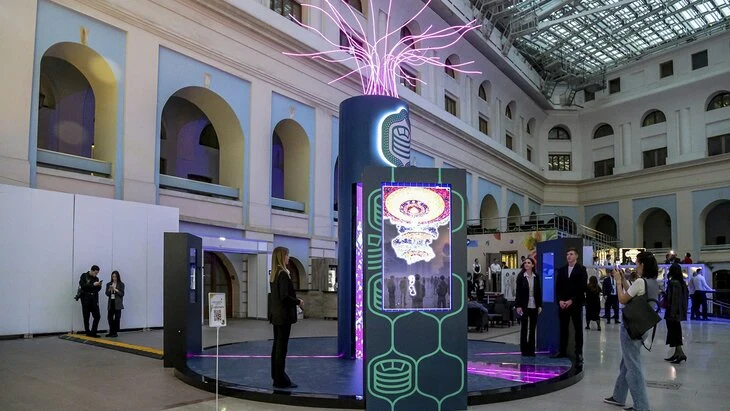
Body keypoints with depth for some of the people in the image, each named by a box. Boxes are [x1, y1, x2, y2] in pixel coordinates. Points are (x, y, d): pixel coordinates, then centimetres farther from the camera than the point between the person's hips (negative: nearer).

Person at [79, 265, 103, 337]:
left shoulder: (96, 278, 12)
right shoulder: (84, 276, -1)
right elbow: (82, 285, -15)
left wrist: (99, 286, -6)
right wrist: (93, 284, -21)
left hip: (94, 299, 4)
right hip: (86, 299, -4)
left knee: (97, 316, -1)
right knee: (86, 317, 3)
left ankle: (93, 332, 7)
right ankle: (88, 333, 11)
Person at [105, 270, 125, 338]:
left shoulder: (121, 284, -1)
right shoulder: (109, 284, 9)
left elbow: (122, 294, -5)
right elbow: (107, 294, 5)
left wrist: (116, 290, -16)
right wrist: (109, 290, -13)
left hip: (118, 303, -3)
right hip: (110, 303, 3)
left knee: (117, 318, -3)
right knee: (110, 317, 1)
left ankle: (115, 332, 4)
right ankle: (111, 332, 13)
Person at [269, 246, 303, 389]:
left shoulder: (274, 274, 11)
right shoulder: (283, 274, -16)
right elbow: (284, 296, -22)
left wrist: (295, 300, 16)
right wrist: (298, 301, -8)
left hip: (276, 315, 9)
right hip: (284, 315, -9)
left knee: (277, 345, 13)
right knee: (282, 347, -3)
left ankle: (276, 377, 20)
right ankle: (281, 380, 3)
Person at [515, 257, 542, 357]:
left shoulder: (536, 277, 5)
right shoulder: (521, 277, -3)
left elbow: (539, 291, 8)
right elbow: (518, 291, -5)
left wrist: (540, 305, 3)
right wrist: (518, 306, -11)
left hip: (534, 306, 3)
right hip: (524, 306, -3)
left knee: (533, 328, 6)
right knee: (524, 327, 4)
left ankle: (531, 349, 14)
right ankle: (524, 349, 11)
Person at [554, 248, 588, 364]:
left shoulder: (581, 269, -2)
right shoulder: (561, 270, 11)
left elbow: (582, 288, -9)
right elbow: (558, 287, 9)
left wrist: (571, 300, -14)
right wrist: (560, 300, -5)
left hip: (576, 304, -4)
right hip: (563, 304, 4)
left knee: (578, 329, 2)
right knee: (563, 328, 7)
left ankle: (579, 353, 6)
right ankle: (563, 351, 14)